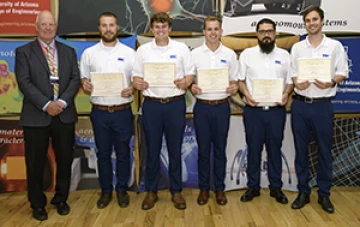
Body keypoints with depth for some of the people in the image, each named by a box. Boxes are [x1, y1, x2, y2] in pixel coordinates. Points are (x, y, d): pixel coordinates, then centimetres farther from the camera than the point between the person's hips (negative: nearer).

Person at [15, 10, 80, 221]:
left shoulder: (69, 51, 11)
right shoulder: (24, 51, 2)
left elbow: (75, 79, 2)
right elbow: (24, 82, -8)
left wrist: (62, 102, -13)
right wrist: (46, 105, -18)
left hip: (64, 115, 3)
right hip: (36, 116, -2)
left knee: (65, 160, 11)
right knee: (36, 163, 6)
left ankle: (61, 199, 29)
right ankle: (38, 204, 24)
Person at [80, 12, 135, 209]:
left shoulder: (129, 53, 2)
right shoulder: (89, 53, 4)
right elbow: (83, 78, 9)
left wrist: (132, 89, -16)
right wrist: (85, 85, -14)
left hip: (123, 111, -1)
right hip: (99, 112, 1)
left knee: (123, 153, 9)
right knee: (103, 153, 11)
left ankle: (122, 189, 25)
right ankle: (106, 190, 26)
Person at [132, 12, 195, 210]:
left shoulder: (181, 48, 4)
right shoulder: (143, 50, 6)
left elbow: (191, 73, 3)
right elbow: (136, 76, 7)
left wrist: (186, 82, -19)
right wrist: (138, 83, -16)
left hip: (175, 104, 0)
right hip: (151, 105, 1)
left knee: (175, 150, 7)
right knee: (152, 150, 8)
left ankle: (176, 191, 20)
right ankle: (151, 191, 21)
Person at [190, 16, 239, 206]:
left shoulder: (230, 54, 5)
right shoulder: (195, 53, 2)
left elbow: (235, 80, 8)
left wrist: (234, 87, -13)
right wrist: (191, 88, -17)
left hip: (222, 106, 1)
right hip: (202, 106, 0)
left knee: (220, 149, 9)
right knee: (203, 149, 7)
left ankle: (220, 188, 21)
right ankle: (204, 188, 20)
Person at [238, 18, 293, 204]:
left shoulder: (284, 55, 6)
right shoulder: (247, 54, 4)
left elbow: (290, 81, 8)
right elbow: (240, 80, 5)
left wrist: (286, 94, -12)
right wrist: (246, 94, -13)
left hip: (276, 111, 1)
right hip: (253, 110, -1)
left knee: (274, 149, 9)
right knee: (253, 149, 6)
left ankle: (276, 187, 21)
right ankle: (253, 186, 19)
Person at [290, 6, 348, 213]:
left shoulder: (335, 46, 1)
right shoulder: (297, 47, 8)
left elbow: (343, 73, 2)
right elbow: (290, 73, 10)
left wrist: (331, 83, -18)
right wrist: (297, 84, -11)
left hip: (322, 105, -2)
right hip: (300, 105, 2)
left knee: (325, 151, 5)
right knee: (301, 150, 8)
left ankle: (324, 194, 19)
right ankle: (303, 192, 20)